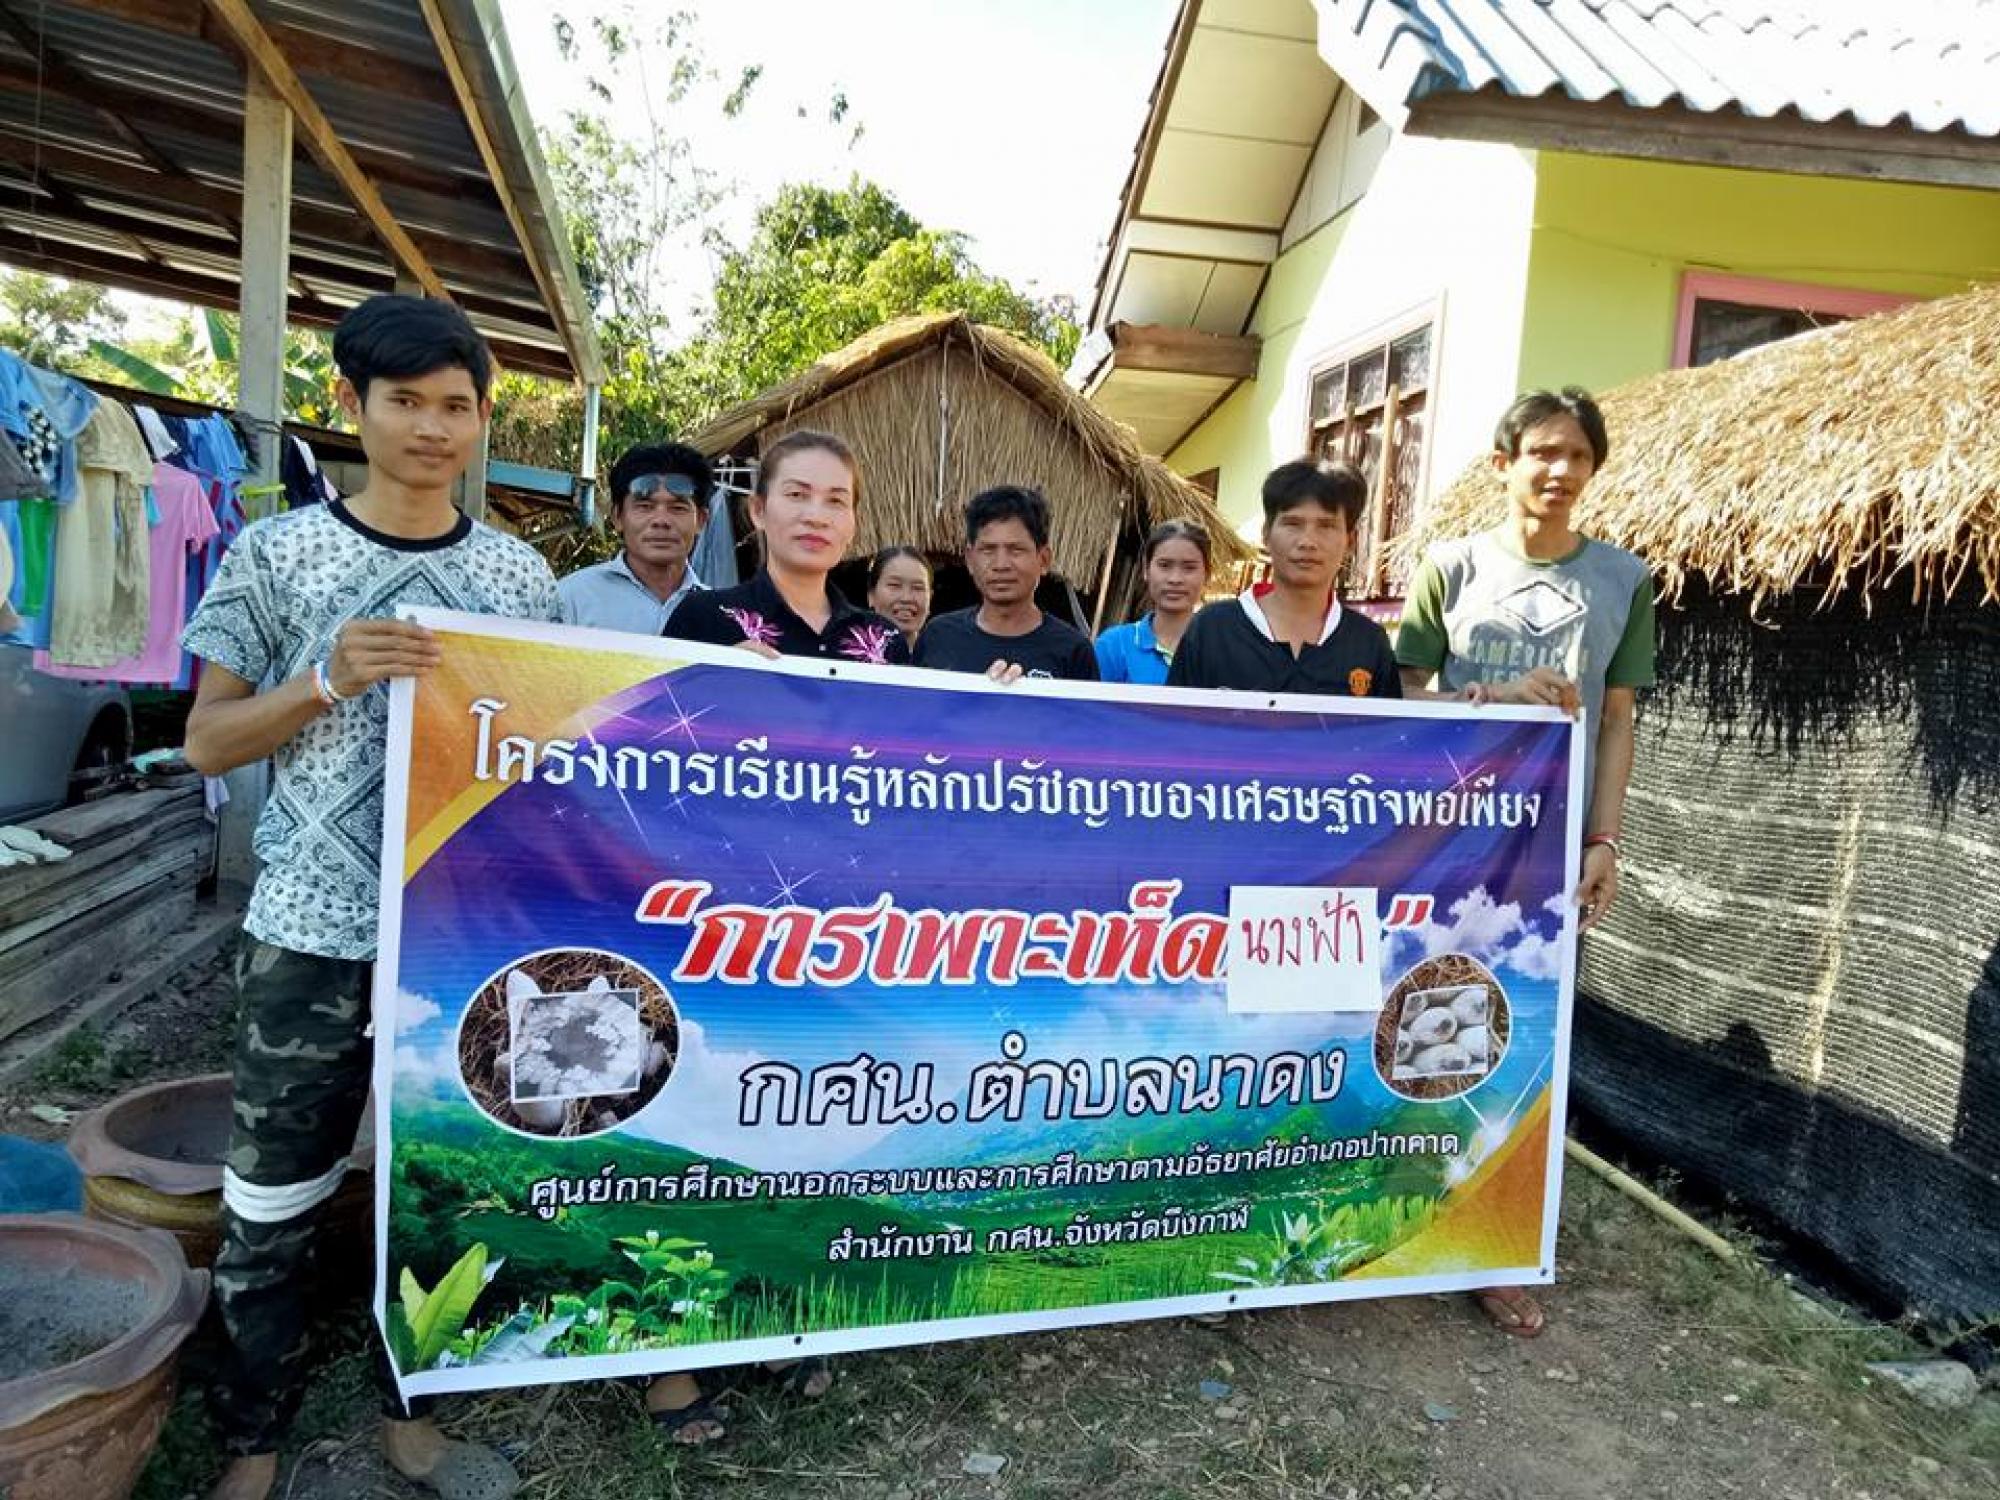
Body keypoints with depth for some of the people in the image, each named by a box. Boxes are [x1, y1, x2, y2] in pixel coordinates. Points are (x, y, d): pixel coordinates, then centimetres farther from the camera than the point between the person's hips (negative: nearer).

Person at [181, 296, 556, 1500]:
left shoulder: (521, 574, 4)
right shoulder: (278, 553, -1)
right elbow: (208, 742, 0)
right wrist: (331, 681, -17)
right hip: (314, 933, -1)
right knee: (274, 1203, 9)